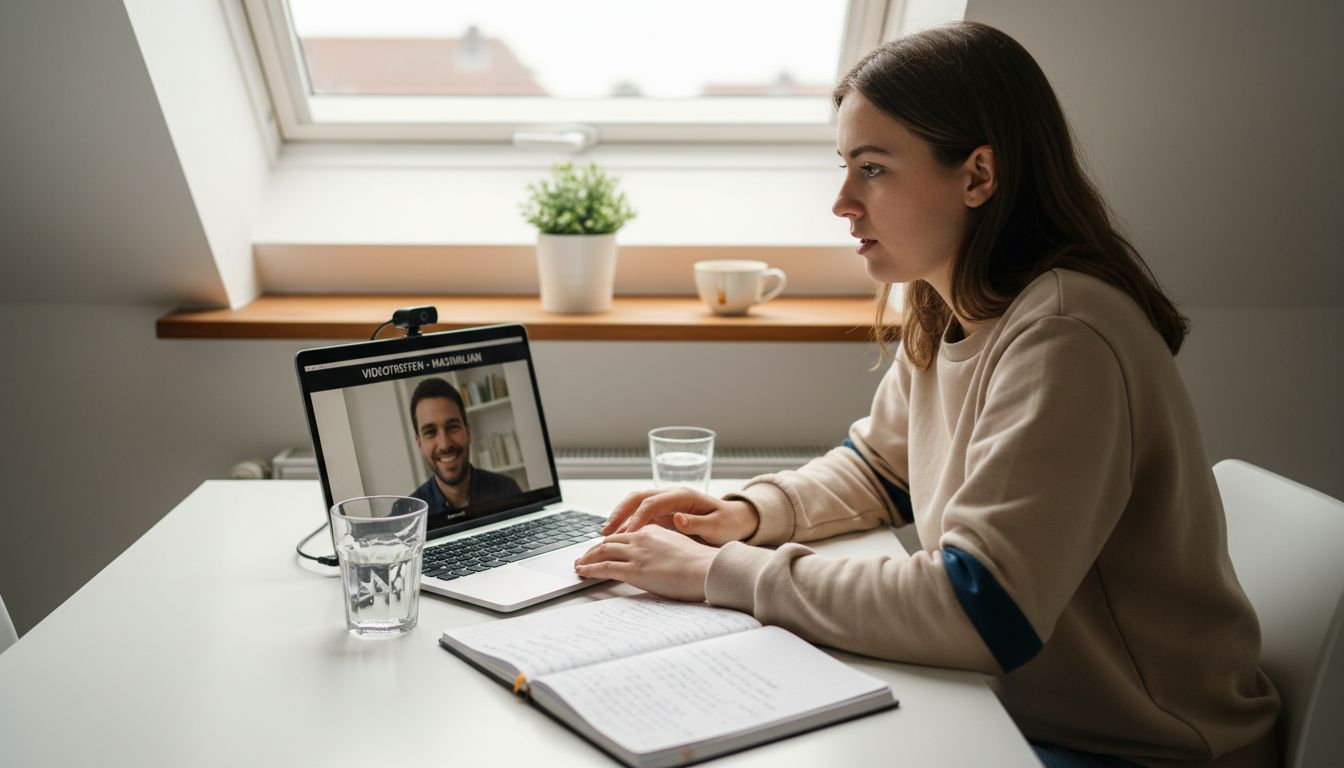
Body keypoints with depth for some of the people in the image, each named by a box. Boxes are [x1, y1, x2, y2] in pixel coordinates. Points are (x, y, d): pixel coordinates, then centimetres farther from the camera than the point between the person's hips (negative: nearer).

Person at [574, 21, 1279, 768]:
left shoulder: (1062, 339, -27)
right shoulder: (944, 314, 0)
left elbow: (981, 613, -31)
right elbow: (876, 467, 15)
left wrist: (721, 573, -26)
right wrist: (749, 512, -4)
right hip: (1002, 703, 7)